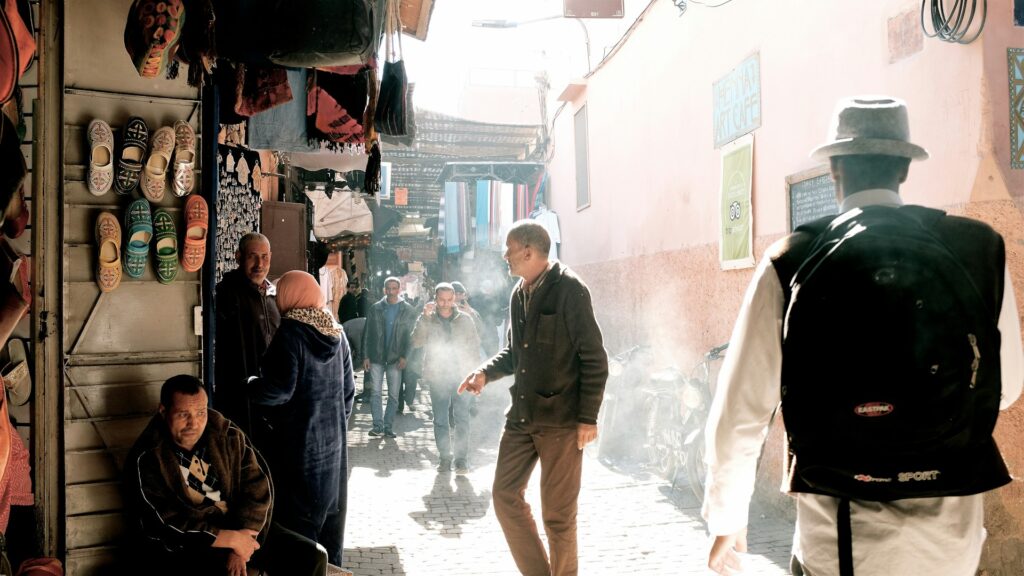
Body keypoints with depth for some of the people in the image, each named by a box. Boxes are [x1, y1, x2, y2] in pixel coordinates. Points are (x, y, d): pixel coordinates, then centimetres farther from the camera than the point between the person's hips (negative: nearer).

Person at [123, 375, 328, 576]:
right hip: (179, 546, -4)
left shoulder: (228, 436, -2)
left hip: (237, 526, 5)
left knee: (312, 557, -5)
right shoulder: (146, 459, -13)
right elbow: (165, 522, -19)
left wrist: (239, 548, -16)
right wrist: (231, 539, -20)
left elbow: (257, 489, -5)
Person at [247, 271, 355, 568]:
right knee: (329, 517, 17)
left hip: (297, 445, -7)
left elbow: (280, 389, -23)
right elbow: (348, 390, 11)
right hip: (332, 442, 7)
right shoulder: (336, 333, 6)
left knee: (297, 519, 3)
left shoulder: (291, 332, -16)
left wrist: (250, 387, -5)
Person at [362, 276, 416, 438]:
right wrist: (366, 356, -2)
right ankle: (378, 426, 2)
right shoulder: (375, 308, 5)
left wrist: (404, 356, -10)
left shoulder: (407, 311, 2)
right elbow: (367, 333, 5)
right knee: (375, 392, -2)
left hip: (395, 358, -1)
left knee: (394, 394, 2)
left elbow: (411, 335, 0)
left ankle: (388, 426, 10)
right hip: (376, 356, 1)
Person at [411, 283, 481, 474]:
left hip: (462, 376, 0)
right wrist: (424, 317, -18)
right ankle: (444, 457, 14)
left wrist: (472, 370, 0)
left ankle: (461, 458, -1)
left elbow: (474, 347, 10)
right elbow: (416, 342, -10)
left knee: (462, 419, -4)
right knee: (440, 420, 6)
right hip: (437, 377, 1)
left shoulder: (465, 320, 6)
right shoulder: (427, 320, 5)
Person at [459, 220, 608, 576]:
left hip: (561, 420, -8)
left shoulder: (569, 289, -12)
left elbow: (594, 359, -12)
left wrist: (588, 418, -15)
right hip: (521, 415, 8)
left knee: (558, 513, 0)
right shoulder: (519, 294, 10)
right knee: (505, 496, 10)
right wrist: (487, 372, 4)